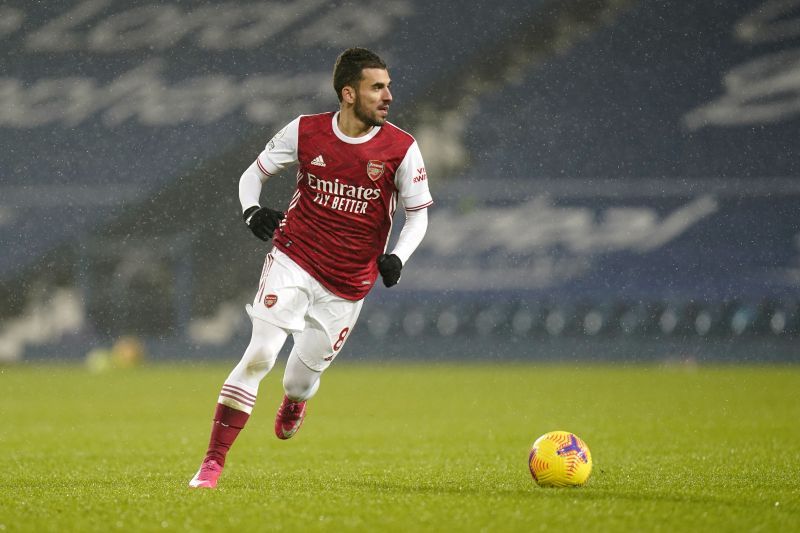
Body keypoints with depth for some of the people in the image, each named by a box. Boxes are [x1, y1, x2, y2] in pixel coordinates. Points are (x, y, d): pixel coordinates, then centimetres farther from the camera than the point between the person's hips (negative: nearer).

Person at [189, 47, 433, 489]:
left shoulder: (401, 148, -7)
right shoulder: (305, 132, -6)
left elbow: (417, 213, 4)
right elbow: (254, 173, 8)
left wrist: (396, 257, -14)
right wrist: (251, 211, -13)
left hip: (347, 284, 1)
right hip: (293, 258, -1)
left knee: (302, 378, 8)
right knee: (259, 355, -16)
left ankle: (293, 404, 50)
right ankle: (213, 461, -10)